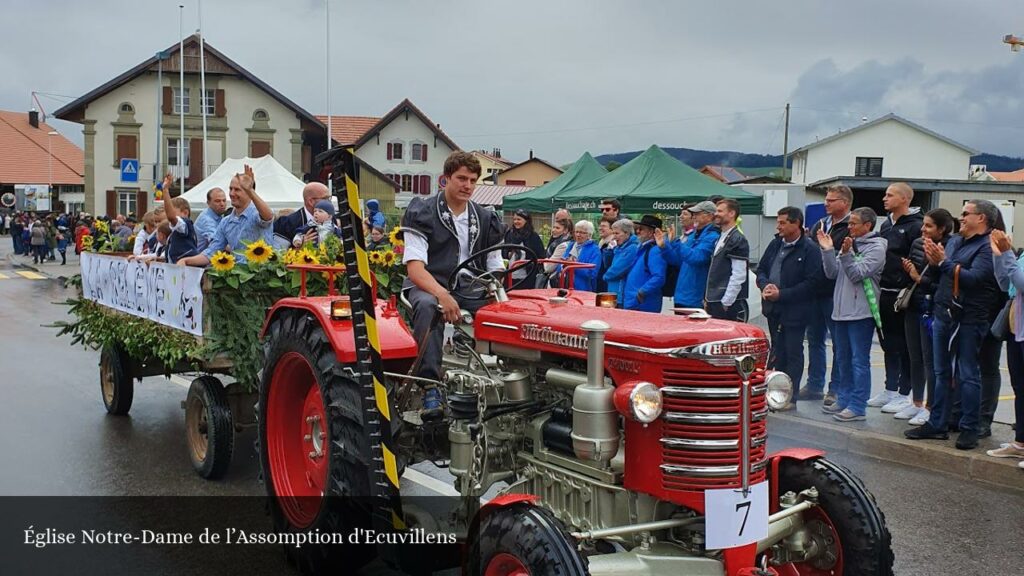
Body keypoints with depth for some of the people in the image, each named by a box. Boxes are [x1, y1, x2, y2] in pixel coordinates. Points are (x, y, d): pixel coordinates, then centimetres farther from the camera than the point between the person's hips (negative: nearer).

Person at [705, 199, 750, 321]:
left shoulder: (738, 240, -11)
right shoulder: (721, 238, 16)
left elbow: (738, 276, -16)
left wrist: (725, 303, -16)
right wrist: (708, 299, 15)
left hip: (729, 306, -8)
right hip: (714, 304, 8)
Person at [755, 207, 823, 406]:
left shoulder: (810, 250, -12)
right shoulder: (775, 244, 10)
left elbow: (811, 283, -18)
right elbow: (761, 269, 15)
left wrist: (782, 294, -20)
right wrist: (765, 285, -7)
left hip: (795, 311, -7)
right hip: (773, 308, 7)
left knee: (793, 353, 0)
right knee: (777, 351, 15)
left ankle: (791, 397, 7)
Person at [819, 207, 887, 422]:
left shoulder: (876, 247, -7)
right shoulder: (850, 243, 13)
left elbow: (857, 274, -15)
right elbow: (832, 273, 9)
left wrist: (846, 254, -26)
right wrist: (828, 250, -1)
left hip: (861, 312, -8)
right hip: (842, 310, 8)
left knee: (859, 360, -5)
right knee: (843, 358, 15)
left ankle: (858, 406, -1)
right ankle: (844, 399, 25)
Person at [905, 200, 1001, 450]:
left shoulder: (988, 247, -10)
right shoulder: (954, 241, 15)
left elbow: (973, 278, -22)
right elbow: (940, 275, 17)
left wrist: (944, 262, -19)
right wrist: (933, 261, -3)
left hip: (969, 319, -7)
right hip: (943, 314, 8)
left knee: (968, 375, 0)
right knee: (942, 373, 12)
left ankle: (969, 429, 8)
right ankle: (937, 424, 20)